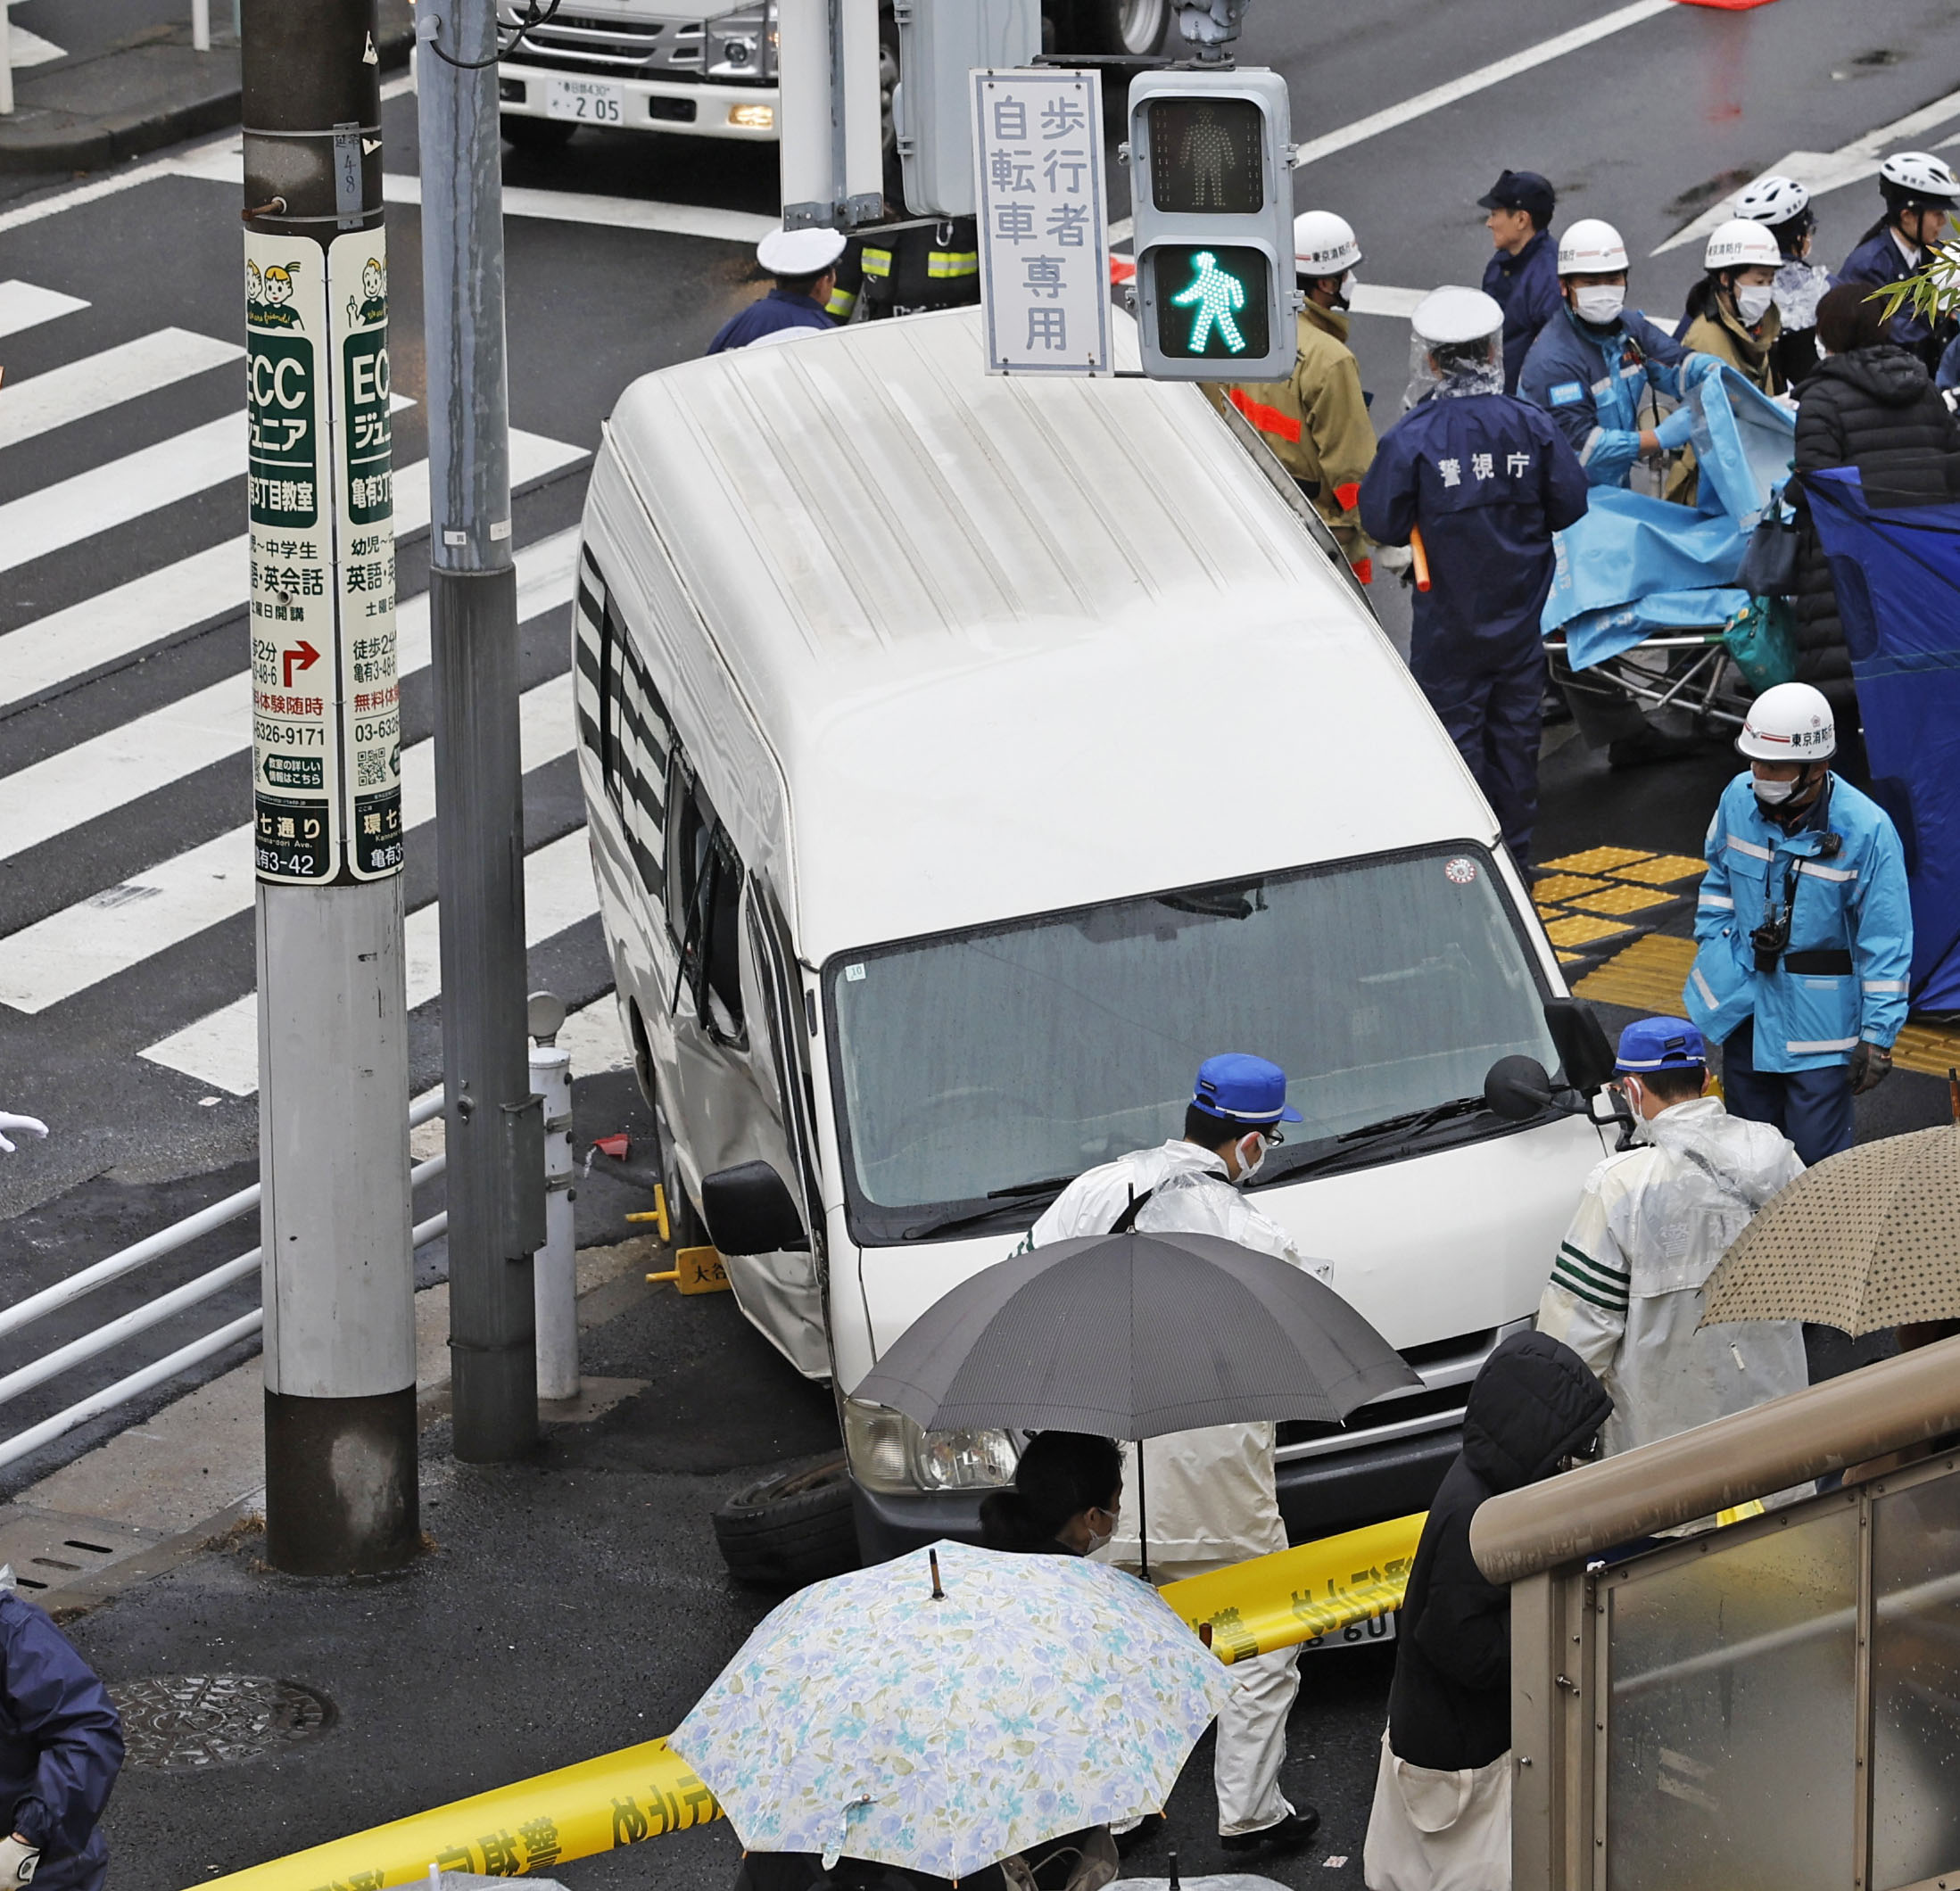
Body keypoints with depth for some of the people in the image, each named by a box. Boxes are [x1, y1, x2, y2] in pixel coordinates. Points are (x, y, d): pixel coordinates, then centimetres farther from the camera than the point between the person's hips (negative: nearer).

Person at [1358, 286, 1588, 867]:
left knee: (1455, 733, 7)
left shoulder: (1411, 438, -18)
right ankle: (1514, 857, 24)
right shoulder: (1531, 427, -8)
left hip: (1448, 627, -3)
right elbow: (1569, 506, -1)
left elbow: (1382, 523, -12)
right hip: (1519, 618, 3)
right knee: (1515, 732, 15)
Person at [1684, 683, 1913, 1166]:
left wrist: (1878, 1036, -14)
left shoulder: (1866, 831, -21)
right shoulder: (1739, 798, -7)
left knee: (1817, 1159, -2)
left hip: (1820, 1016, -5)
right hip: (1744, 1004, 5)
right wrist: (1711, 954, 13)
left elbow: (1885, 945, -15)